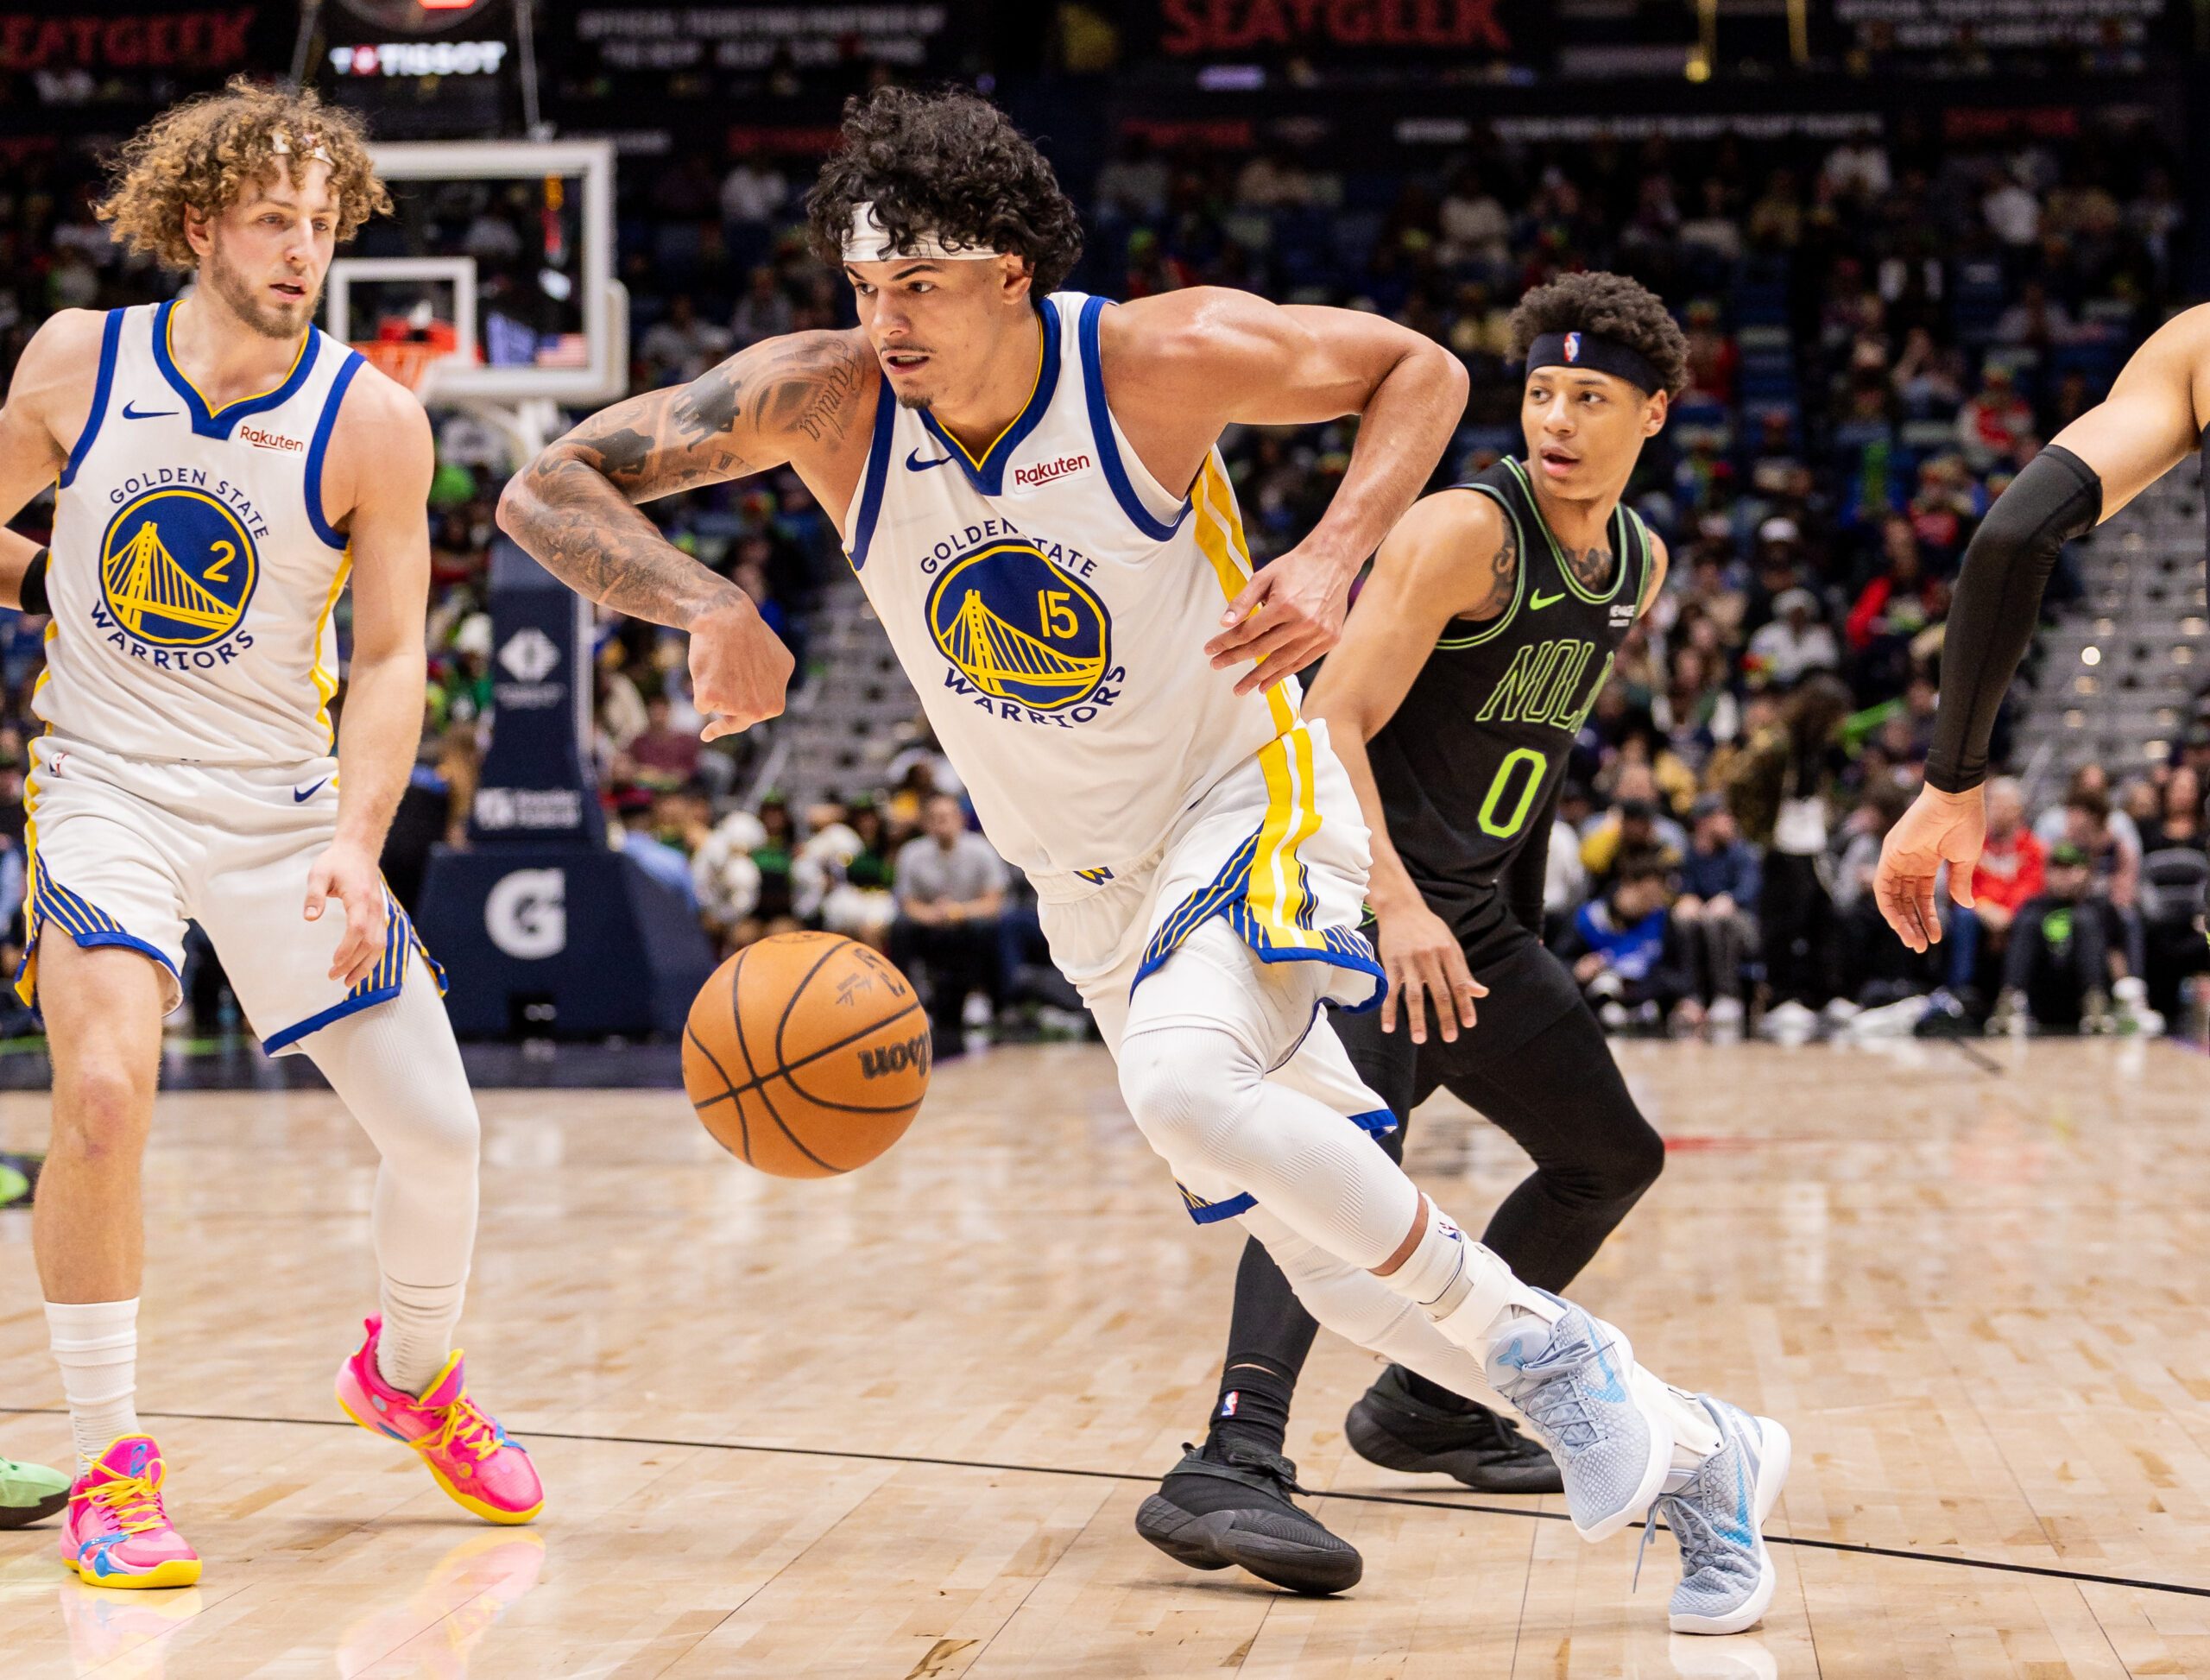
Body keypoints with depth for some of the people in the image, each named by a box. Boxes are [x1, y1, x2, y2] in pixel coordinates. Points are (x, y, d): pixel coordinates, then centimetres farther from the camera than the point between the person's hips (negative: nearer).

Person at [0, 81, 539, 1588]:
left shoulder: (373, 421, -9)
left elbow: (391, 659, -8)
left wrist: (357, 841, -21)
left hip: (283, 807, 1)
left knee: (437, 1128, 2)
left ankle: (413, 1377, 34)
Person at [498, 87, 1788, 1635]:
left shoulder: (1163, 359, -21)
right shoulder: (825, 401, -14)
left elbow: (1421, 369, -7)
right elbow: (546, 491, -14)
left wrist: (1335, 559, -24)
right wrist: (706, 608, -32)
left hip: (1247, 804, -5)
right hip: (1091, 883, 5)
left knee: (1186, 1085, -35)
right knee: (1340, 1263, 7)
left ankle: (1542, 1344, -13)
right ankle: (1694, 1457, 25)